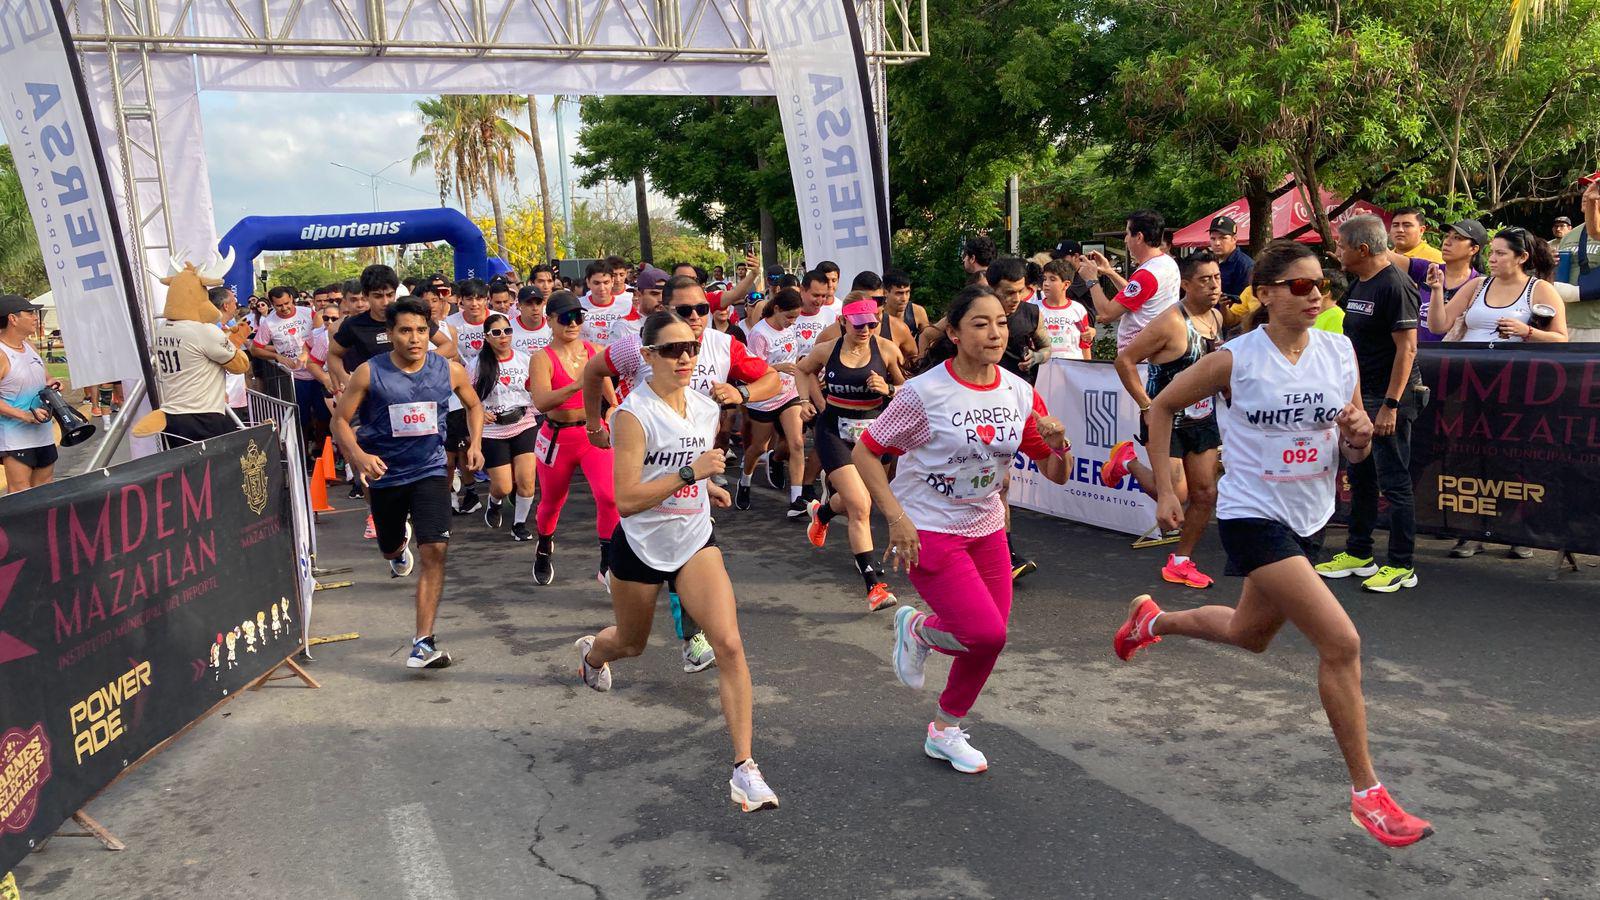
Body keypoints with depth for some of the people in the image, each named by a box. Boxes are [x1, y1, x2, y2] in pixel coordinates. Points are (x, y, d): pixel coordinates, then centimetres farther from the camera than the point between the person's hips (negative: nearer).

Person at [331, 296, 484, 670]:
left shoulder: (450, 370, -6)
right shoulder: (369, 373, -12)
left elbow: (474, 405, 13)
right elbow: (340, 420, -6)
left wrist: (475, 444, -4)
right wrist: (359, 456, -25)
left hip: (430, 471, -1)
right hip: (385, 474, 1)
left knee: (434, 551, -17)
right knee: (390, 549, 21)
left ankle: (424, 642, -13)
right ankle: (401, 546, 63)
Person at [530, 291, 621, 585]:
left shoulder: (596, 352, 0)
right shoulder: (543, 359, -11)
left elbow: (610, 396, 14)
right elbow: (541, 402, -29)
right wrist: (576, 385, -42)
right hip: (557, 438, -1)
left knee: (609, 496, -20)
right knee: (551, 501, 19)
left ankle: (608, 564, -7)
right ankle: (544, 548, 49)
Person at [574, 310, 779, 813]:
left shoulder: (706, 409, -1)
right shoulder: (634, 414, -20)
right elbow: (626, 499, -26)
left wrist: (707, 487, 4)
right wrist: (689, 474, -31)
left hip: (695, 542, 3)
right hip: (640, 546, -3)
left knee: (729, 644, -16)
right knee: (632, 644, 21)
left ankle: (744, 769, -11)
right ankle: (591, 651, 61)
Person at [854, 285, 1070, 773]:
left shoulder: (1020, 393, -2)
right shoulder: (924, 393, -17)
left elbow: (1056, 474, 4)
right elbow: (864, 452, -10)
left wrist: (1059, 445, -19)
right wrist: (897, 518, -18)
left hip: (986, 531, 6)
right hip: (927, 532, -6)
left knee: (987, 640, 8)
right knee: (987, 634, -15)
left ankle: (945, 732, 31)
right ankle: (917, 628, 17)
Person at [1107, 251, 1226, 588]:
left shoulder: (1216, 318, 4)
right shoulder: (1171, 322, -20)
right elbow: (1125, 360, -19)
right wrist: (1147, 406, -19)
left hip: (1203, 419, 8)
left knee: (1205, 493, 6)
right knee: (1175, 493, -11)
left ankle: (1180, 563, 20)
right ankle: (1127, 461, 17)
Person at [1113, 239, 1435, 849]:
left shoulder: (1341, 352, 0)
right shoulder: (1233, 360, -14)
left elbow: (1356, 453, 7)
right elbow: (1162, 407, -1)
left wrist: (1359, 433, -16)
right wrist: (1164, 488, -4)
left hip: (1309, 517, 7)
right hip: (1253, 517, -7)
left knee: (1250, 636, 23)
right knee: (1341, 643, -16)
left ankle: (1152, 620, 50)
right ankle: (1365, 792, -2)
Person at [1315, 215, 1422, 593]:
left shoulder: (1395, 286, -15)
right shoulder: (1358, 285, 13)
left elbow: (1407, 348, -19)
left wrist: (1390, 405, -23)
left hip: (1387, 399, -10)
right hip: (1360, 397, 10)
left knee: (1394, 484, -3)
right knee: (1361, 478, 16)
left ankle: (1401, 566, 5)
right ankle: (1357, 554, 26)